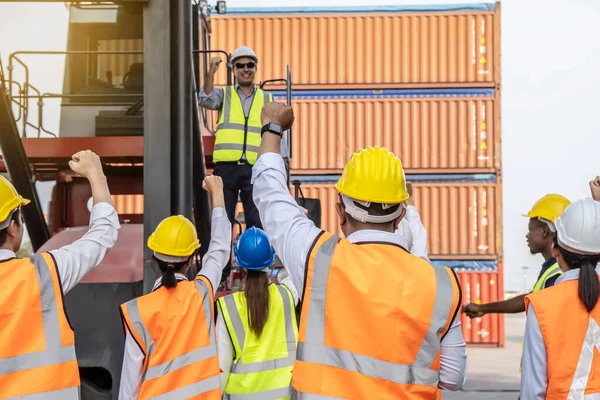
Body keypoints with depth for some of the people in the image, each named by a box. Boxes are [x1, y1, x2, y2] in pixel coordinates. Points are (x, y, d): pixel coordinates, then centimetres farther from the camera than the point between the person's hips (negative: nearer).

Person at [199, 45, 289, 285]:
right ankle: (220, 273, 9)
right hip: (226, 167, 0)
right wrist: (210, 74, -26)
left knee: (257, 224, 0)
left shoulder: (267, 100, 14)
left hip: (255, 169, 1)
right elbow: (206, 100, -11)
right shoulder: (224, 95, 11)